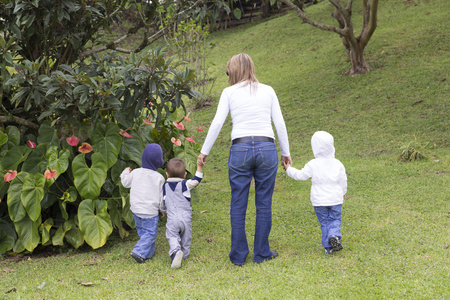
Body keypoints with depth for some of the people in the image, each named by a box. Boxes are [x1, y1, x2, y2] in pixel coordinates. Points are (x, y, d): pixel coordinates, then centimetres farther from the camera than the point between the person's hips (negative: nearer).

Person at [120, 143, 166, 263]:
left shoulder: (135, 173, -1)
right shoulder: (159, 178, -9)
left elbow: (125, 183, 16)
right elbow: (162, 197, -1)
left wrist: (125, 173, 35)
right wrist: (163, 209, 15)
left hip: (136, 209, 5)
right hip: (150, 212, -5)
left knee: (142, 231, 17)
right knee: (150, 233, 2)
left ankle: (148, 253, 22)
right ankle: (139, 252, -12)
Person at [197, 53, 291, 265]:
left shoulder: (230, 92, 5)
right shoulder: (268, 91, 10)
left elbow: (217, 123, 0)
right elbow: (279, 123, 8)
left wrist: (204, 151, 9)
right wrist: (285, 152, 17)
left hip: (240, 149, -1)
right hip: (267, 148, 1)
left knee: (238, 205, 8)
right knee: (264, 204, 11)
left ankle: (238, 255, 14)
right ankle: (261, 252, 18)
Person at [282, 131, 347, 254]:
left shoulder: (312, 165, -8)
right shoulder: (338, 164, 0)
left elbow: (301, 175, -3)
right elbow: (343, 181, 8)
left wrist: (289, 169, 11)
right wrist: (342, 193, 25)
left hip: (319, 200, -1)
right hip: (335, 198, 1)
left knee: (324, 222, 8)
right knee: (335, 220, 12)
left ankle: (328, 247, 5)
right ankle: (334, 235, -16)